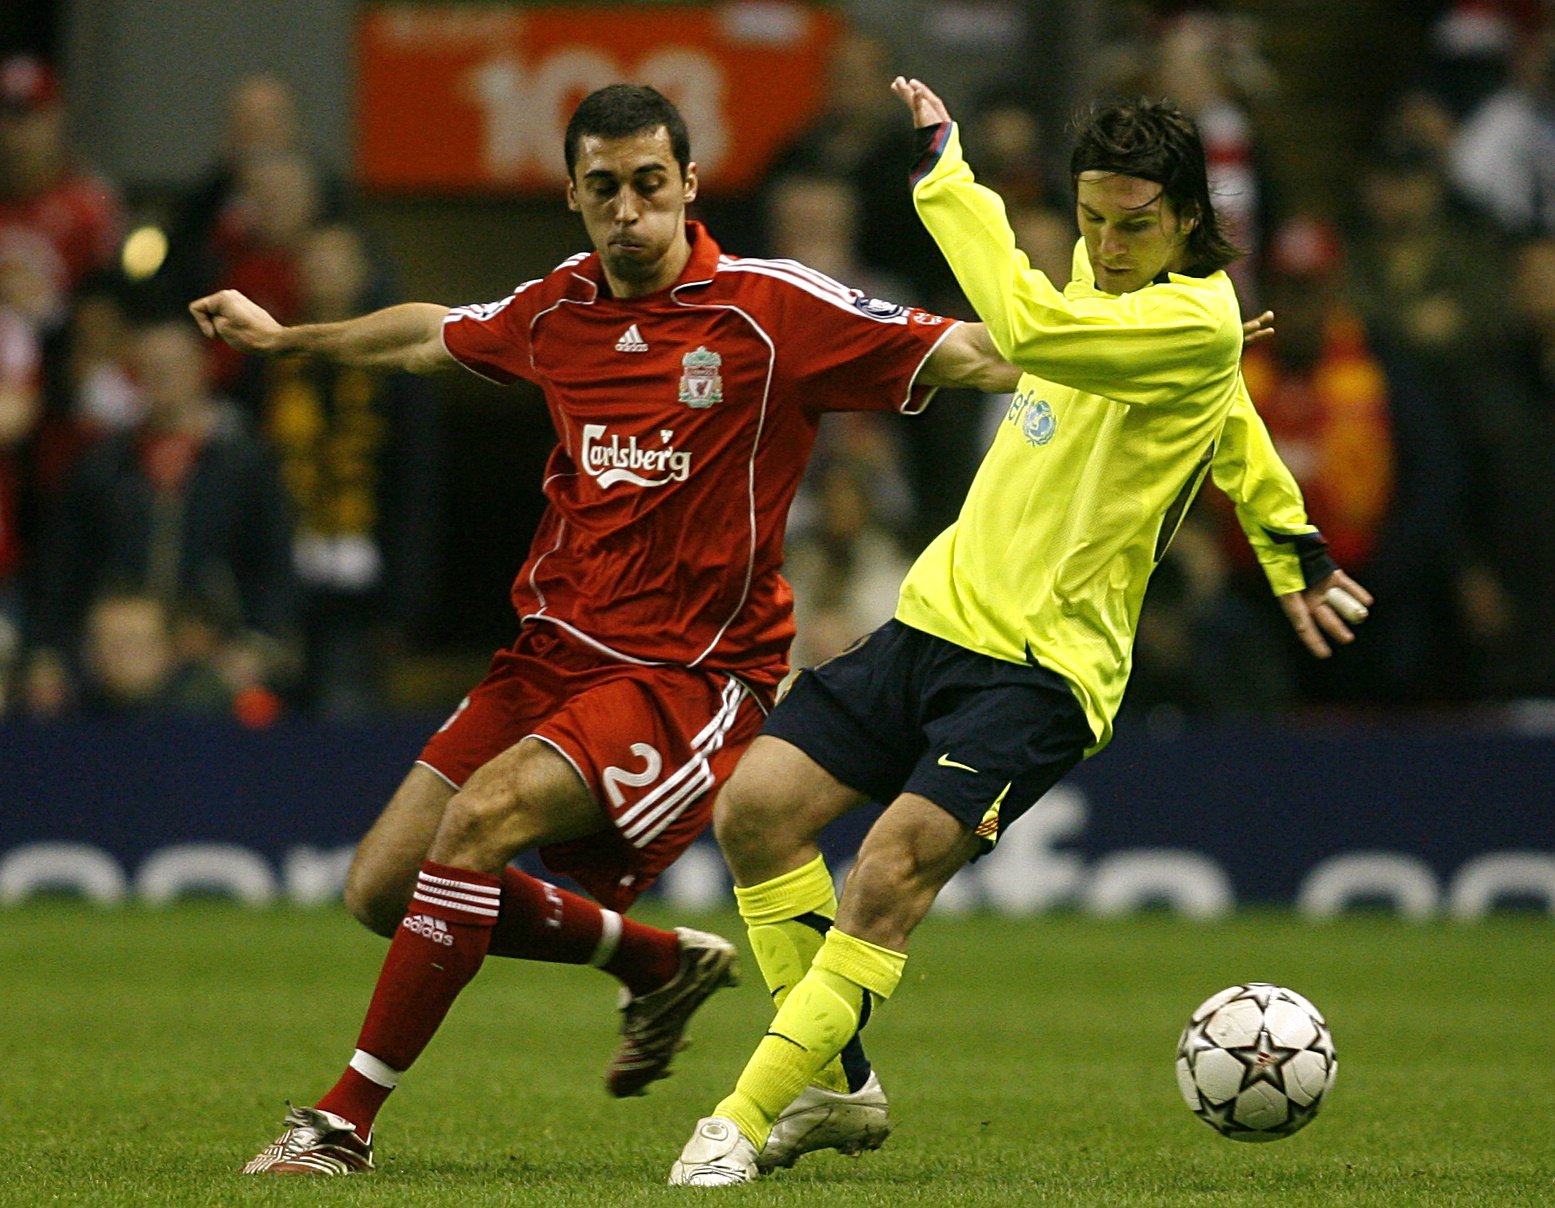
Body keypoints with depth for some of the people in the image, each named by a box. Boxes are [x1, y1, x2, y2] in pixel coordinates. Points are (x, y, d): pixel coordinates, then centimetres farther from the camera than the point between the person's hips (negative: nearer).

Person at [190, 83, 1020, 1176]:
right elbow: (435, 336, 27)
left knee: (485, 814, -28)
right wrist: (283, 337, 38)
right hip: (557, 647, 7)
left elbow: (961, 353, -14)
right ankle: (660, 963, 24)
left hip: (693, 669, -7)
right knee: (383, 889, 2)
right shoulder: (557, 310, 6)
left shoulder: (771, 307, -11)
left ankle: (347, 1122, -19)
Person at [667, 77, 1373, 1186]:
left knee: (899, 864, -24)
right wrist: (1291, 547, 36)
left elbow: (1028, 328, -34)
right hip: (940, 610, 8)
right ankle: (839, 1088, 10)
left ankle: (749, 1118, -19)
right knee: (756, 809, -2)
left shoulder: (1196, 321, -16)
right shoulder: (1101, 272, 10)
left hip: (1045, 661, -8)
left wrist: (945, 170, -24)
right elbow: (1233, 425, 27)